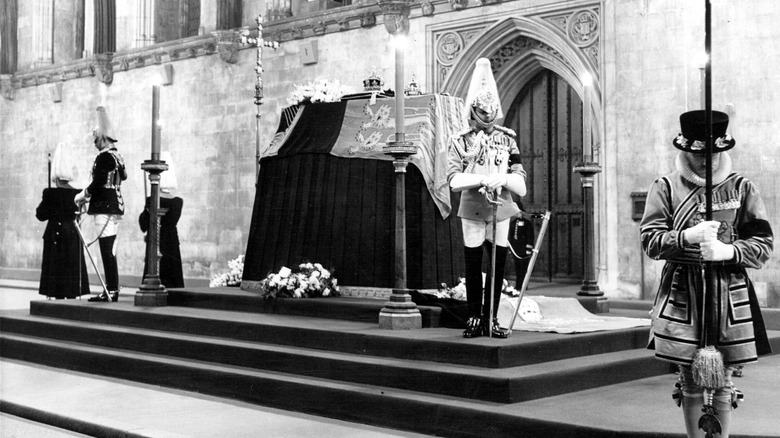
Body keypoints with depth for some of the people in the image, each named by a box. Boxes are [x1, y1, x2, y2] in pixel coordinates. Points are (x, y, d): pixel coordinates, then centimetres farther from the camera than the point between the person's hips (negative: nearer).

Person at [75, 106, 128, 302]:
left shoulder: (103, 157, -13)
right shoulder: (117, 156, 15)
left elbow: (98, 183, -19)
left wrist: (82, 195, -3)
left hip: (105, 208, -10)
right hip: (116, 205, 10)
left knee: (107, 251, -8)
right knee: (110, 251, 12)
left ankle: (111, 291, -7)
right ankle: (112, 290, 14)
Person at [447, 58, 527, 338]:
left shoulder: (507, 138, 6)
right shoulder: (460, 141, 0)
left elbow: (520, 178, 3)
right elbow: (454, 179, -11)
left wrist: (503, 179, -17)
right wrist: (484, 179, -22)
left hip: (501, 212, 2)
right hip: (472, 212, -2)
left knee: (498, 266, 5)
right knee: (473, 267, 4)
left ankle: (491, 319, 15)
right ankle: (474, 318, 14)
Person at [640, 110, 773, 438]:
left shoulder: (742, 188, 5)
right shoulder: (666, 187, 3)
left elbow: (763, 244, 2)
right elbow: (649, 240, -4)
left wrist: (726, 251, -16)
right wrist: (687, 236, -21)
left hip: (730, 296, 0)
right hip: (681, 296, 0)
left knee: (721, 381, 5)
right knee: (691, 382, 7)